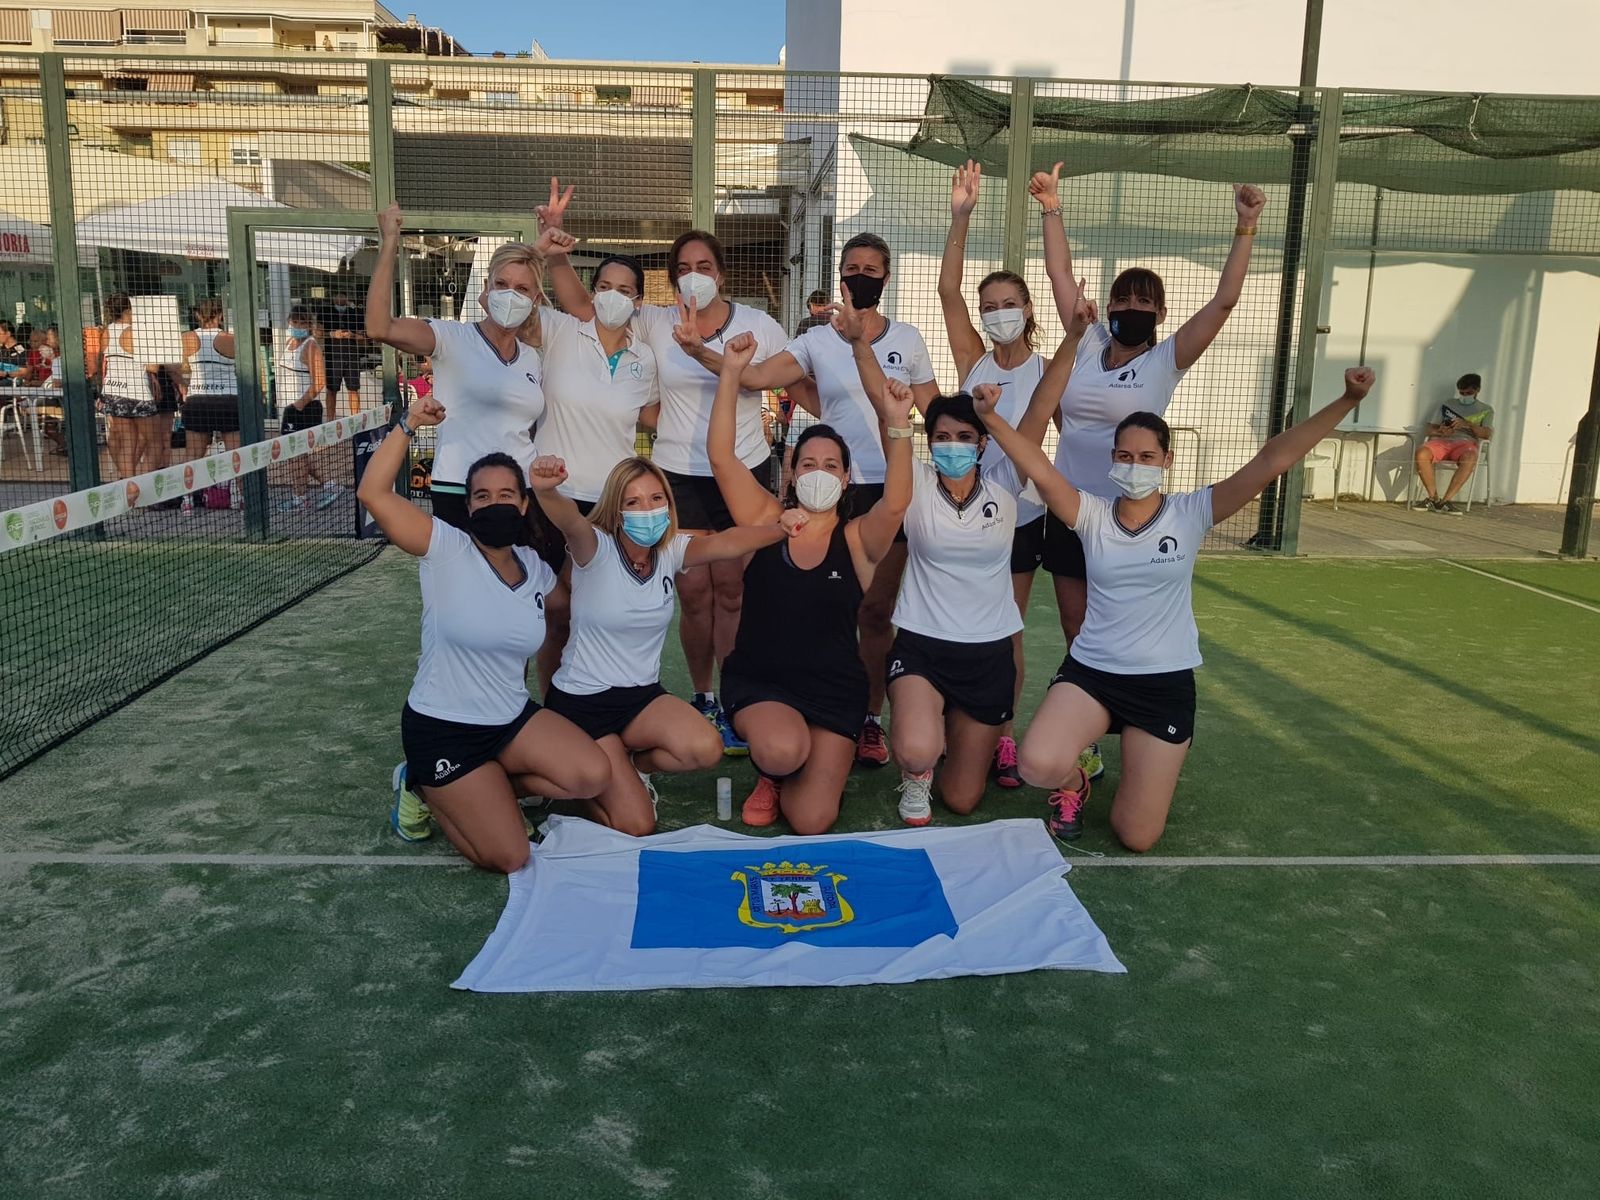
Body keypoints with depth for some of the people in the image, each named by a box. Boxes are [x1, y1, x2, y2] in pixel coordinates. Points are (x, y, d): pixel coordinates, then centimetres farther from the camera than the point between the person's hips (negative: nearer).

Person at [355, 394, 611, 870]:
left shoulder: (536, 568, 2)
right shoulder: (445, 549, -14)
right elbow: (373, 493, -24)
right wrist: (408, 423, -23)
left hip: (514, 719, 6)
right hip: (441, 729, -5)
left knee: (593, 776, -17)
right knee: (509, 858, -10)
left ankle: (479, 794, 8)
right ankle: (426, 788, 18)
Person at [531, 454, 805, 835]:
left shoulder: (670, 551, -4)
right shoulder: (596, 549, -16)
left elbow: (725, 543, -23)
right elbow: (570, 521, -39)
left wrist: (779, 528, -44)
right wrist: (545, 491, -63)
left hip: (642, 696, 4)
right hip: (580, 702, -4)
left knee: (706, 750, -26)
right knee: (635, 826, -13)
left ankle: (631, 765, 8)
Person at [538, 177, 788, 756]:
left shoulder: (757, 324, 2)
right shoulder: (654, 323, 2)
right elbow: (579, 303, -1)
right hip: (679, 474, 1)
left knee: (732, 588, 2)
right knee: (693, 590, 2)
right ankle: (702, 698, 21)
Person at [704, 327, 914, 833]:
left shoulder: (858, 538, -3)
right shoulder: (766, 520, -1)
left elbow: (896, 502, -24)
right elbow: (721, 456, -12)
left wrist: (898, 424, -37)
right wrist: (731, 372, -21)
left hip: (835, 689, 1)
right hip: (758, 680, 0)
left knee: (812, 822, -11)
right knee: (783, 749, -34)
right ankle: (769, 773, 6)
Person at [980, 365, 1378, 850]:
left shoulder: (1191, 513, -6)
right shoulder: (1092, 514, -5)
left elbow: (1273, 460, -15)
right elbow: (1040, 472, -21)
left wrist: (1346, 401, -24)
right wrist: (990, 417, -36)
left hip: (1164, 682, 0)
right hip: (1090, 670, 0)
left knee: (1136, 837, 2)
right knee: (1038, 766, -28)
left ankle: (1166, 755, 38)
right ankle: (1074, 783, 13)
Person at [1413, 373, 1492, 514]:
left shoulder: (1486, 410, 21)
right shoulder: (1447, 405, 26)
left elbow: (1487, 434, 4)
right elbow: (1430, 428, 17)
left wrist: (1467, 424, -13)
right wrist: (1440, 432, -8)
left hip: (1466, 442, -1)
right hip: (1442, 441, 2)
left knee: (1470, 459, -40)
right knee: (1421, 453, -35)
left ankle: (1445, 500, -35)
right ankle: (1433, 497, -25)